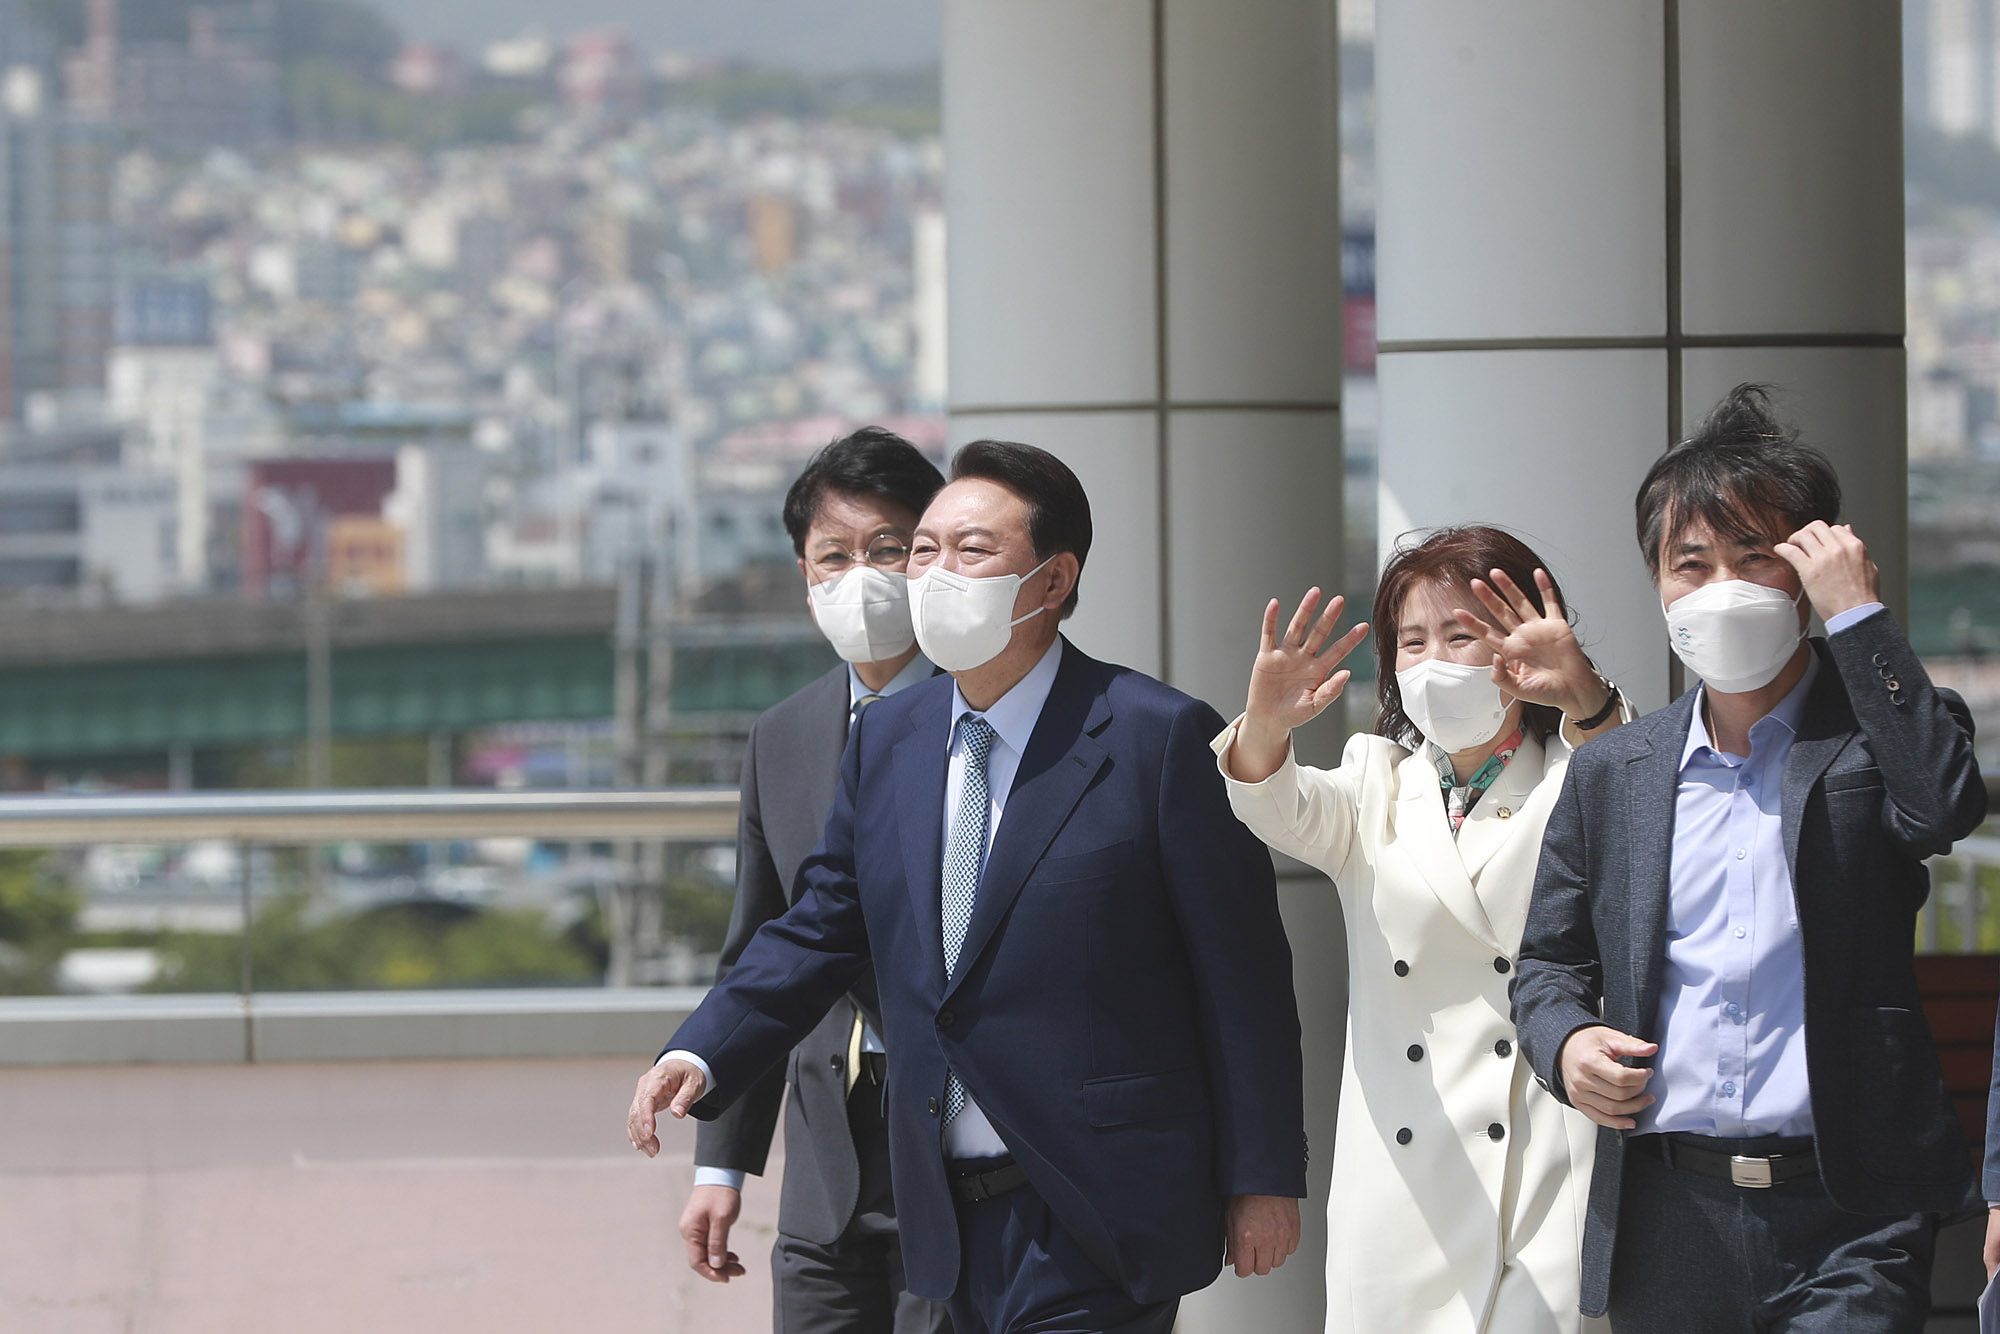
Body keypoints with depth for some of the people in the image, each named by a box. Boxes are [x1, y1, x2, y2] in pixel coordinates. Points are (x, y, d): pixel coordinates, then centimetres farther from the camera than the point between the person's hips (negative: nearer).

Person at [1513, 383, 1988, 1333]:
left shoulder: (1873, 738, 5)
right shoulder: (1608, 774, 15)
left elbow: (1946, 805, -18)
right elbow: (1549, 962, 20)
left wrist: (1857, 614, -13)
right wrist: (1565, 1042, -3)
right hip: (1666, 1219, 4)